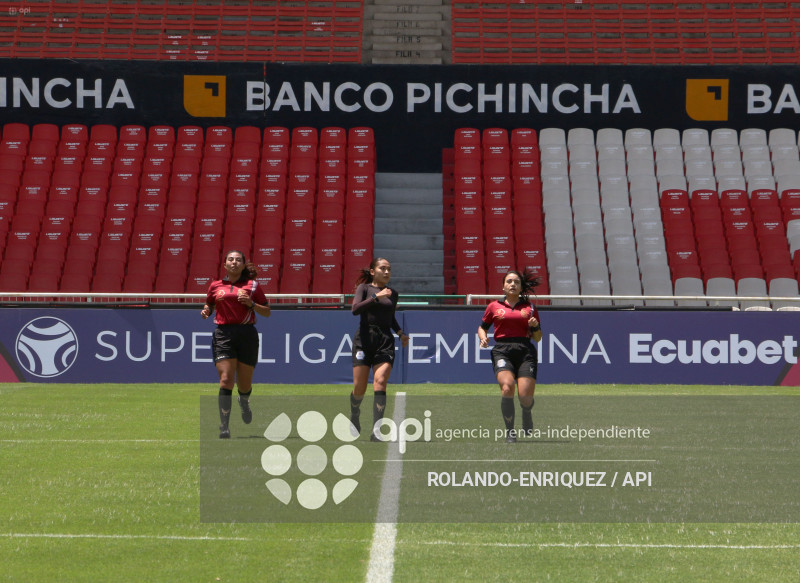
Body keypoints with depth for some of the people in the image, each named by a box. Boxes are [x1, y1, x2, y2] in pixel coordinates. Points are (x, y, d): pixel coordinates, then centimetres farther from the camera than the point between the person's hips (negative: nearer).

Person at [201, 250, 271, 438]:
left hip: (247, 334, 0)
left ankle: (244, 402, 45)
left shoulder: (252, 285, 8)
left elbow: (267, 312, 8)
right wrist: (206, 311, 3)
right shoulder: (216, 286, 12)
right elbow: (209, 304, 27)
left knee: (244, 385, 7)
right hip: (223, 333, 0)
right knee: (226, 380, -16)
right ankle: (224, 426, -15)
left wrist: (251, 304, -9)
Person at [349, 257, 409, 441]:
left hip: (385, 341, 2)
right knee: (359, 388, -1)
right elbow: (355, 309, -14)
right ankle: (355, 415, 32)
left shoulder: (393, 293, 16)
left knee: (380, 382, -15)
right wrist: (377, 297, -21)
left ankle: (376, 431, -20)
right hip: (364, 339, -2)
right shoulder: (364, 288, 4)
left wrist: (400, 332, 15)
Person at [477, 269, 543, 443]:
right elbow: (482, 327, 26)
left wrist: (535, 326, -2)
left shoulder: (530, 308, 15)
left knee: (525, 397, -14)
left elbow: (537, 338, 19)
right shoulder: (494, 306, 14)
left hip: (526, 351, 1)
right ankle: (510, 432, -12)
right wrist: (483, 338, 5)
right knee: (507, 388, -27)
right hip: (502, 351, 0)